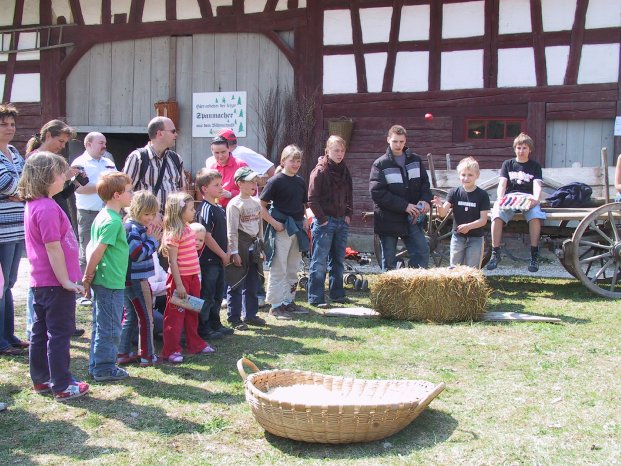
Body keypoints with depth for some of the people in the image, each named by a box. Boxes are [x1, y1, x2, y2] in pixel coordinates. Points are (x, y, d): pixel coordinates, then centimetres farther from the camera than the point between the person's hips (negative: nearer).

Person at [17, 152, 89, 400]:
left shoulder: (33, 205, 10)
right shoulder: (47, 208, -21)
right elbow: (53, 248, -23)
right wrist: (65, 280, -18)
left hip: (41, 282, 10)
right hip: (55, 282, -10)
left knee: (41, 332, 15)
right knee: (60, 334, -1)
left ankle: (41, 380, 26)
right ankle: (63, 386, 6)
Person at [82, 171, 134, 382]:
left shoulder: (103, 216, 11)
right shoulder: (113, 221, -18)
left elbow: (94, 248, 14)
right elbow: (98, 251, -21)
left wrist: (88, 277, 16)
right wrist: (88, 277, -12)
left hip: (103, 281, 10)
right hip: (111, 283, -10)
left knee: (101, 325, 17)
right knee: (109, 328, 0)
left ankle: (97, 365, 25)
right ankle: (105, 369, 9)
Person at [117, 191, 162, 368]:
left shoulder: (136, 227, 12)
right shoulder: (134, 229, -18)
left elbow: (145, 251, 19)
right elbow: (137, 254, -24)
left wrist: (153, 240, 2)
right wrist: (153, 240, -16)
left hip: (130, 280, 10)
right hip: (137, 280, -10)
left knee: (130, 317, 15)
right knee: (146, 318, 1)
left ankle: (122, 354, 20)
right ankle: (147, 356, 9)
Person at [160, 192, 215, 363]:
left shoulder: (188, 229, 9)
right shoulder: (174, 233, -19)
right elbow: (172, 261, -20)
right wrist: (179, 285, -21)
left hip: (192, 277, 9)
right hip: (180, 278, -9)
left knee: (192, 313, 19)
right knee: (176, 314, -1)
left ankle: (195, 344, 32)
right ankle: (171, 350, 6)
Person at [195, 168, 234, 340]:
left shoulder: (219, 208, 12)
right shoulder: (206, 209, -16)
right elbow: (206, 236, -21)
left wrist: (226, 253, 8)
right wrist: (223, 255, -14)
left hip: (219, 260, 9)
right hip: (209, 259, -9)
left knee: (218, 294, 17)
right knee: (207, 295, -2)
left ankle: (215, 324, 29)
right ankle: (203, 329, 7)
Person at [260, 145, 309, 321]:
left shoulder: (300, 181, 10)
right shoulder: (276, 181, -10)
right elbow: (261, 206, -11)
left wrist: (304, 220, 6)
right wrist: (274, 223, -16)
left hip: (297, 228, 7)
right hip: (281, 229, -7)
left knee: (293, 268, 14)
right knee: (278, 268, -2)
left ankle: (288, 301, 25)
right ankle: (275, 305, 4)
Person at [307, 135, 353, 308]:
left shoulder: (344, 170, 11)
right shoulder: (320, 171, -10)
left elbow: (349, 195, 20)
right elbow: (312, 199, -12)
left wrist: (348, 214, 9)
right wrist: (322, 219, -13)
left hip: (342, 222, 7)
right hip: (324, 222, -7)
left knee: (338, 261, 14)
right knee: (319, 262, -4)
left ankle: (337, 294, 24)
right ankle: (316, 298, 1)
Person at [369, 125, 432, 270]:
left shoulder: (415, 160, 8)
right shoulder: (380, 164, -7)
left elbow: (424, 182, 15)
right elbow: (377, 193, -14)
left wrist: (425, 200, -8)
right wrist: (404, 206, -18)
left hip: (411, 219, 4)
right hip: (388, 219, -3)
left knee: (422, 252, -2)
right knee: (389, 261, 5)